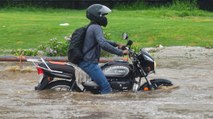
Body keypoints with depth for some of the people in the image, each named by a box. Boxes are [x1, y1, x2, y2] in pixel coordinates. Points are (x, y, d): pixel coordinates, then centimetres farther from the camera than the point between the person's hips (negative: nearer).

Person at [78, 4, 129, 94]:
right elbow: (103, 44, -30)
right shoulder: (96, 28, -14)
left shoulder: (92, 27, 18)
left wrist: (116, 44, 26)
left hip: (86, 62, 11)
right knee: (106, 88, -16)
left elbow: (101, 41, 35)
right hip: (90, 63, -11)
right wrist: (120, 52, -27)